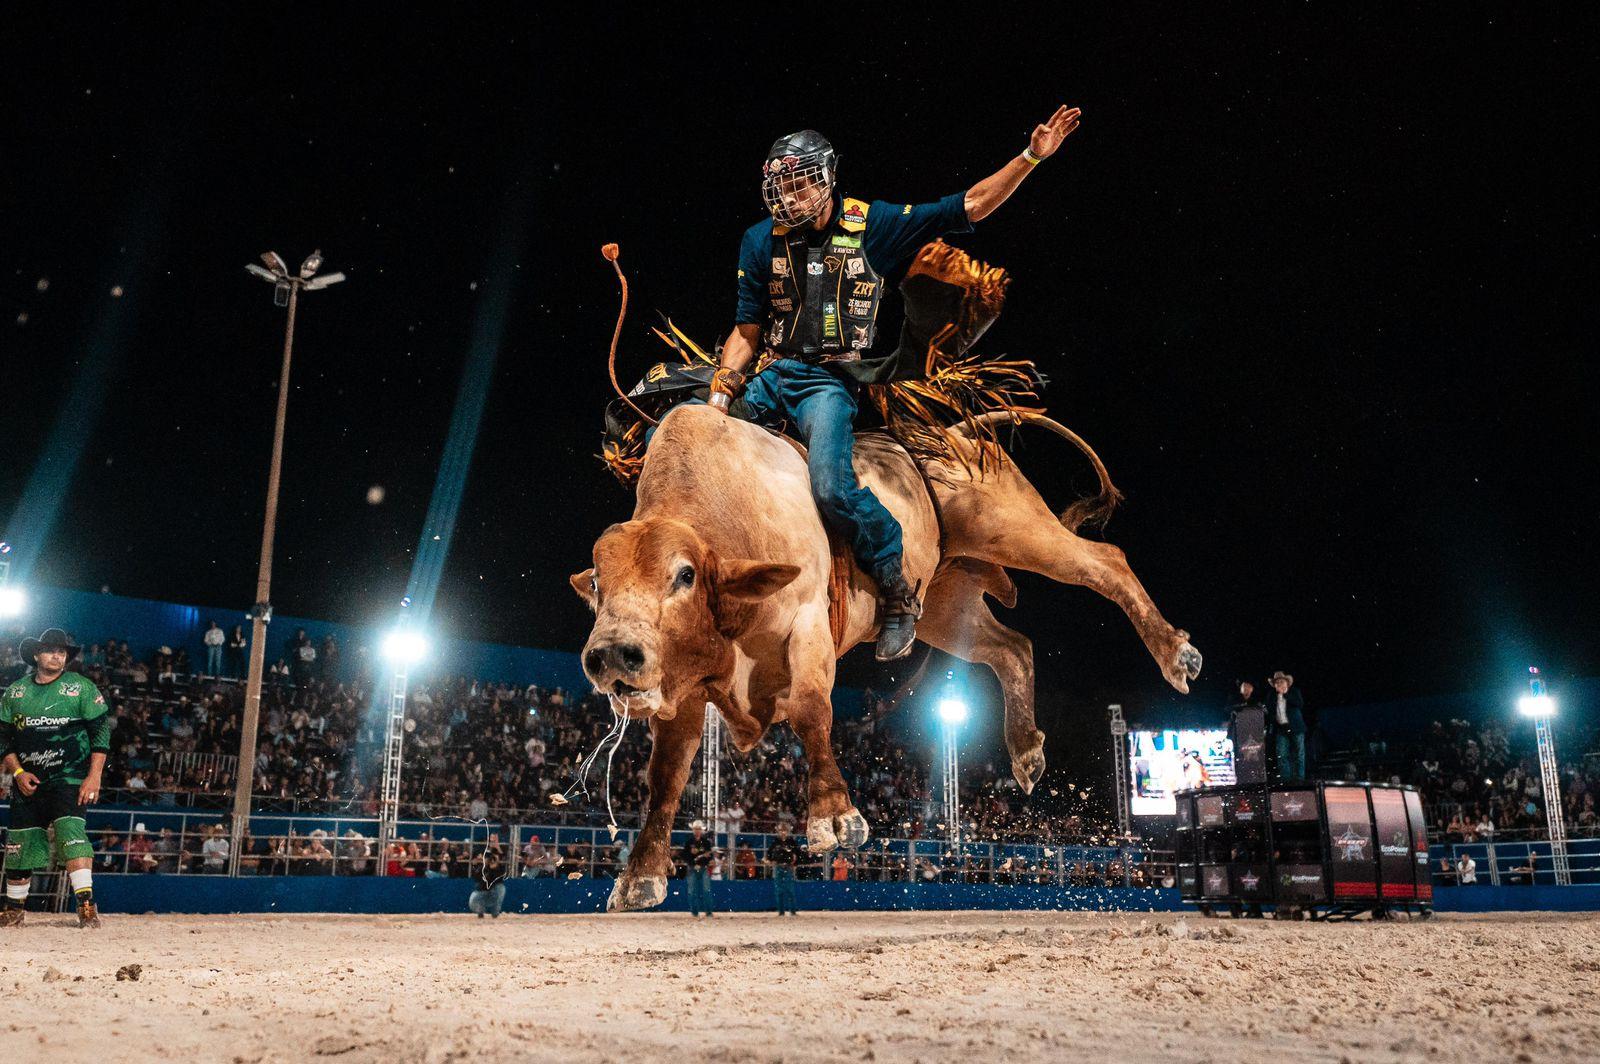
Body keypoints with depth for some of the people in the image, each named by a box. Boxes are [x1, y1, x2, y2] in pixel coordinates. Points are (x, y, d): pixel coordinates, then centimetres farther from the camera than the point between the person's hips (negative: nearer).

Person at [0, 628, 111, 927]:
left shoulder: (81, 688, 0)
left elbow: (101, 731, -3)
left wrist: (94, 776, -11)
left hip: (69, 777, -4)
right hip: (28, 779, 4)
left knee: (70, 832, -20)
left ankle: (86, 905, -23)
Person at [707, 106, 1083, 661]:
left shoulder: (872, 223, 1)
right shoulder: (762, 240, 7)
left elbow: (968, 206, 3)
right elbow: (747, 331, 9)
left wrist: (1031, 156, -5)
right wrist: (721, 395, -3)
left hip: (829, 380, -4)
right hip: (772, 374, 4)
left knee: (831, 487, -30)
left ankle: (898, 592, -8)